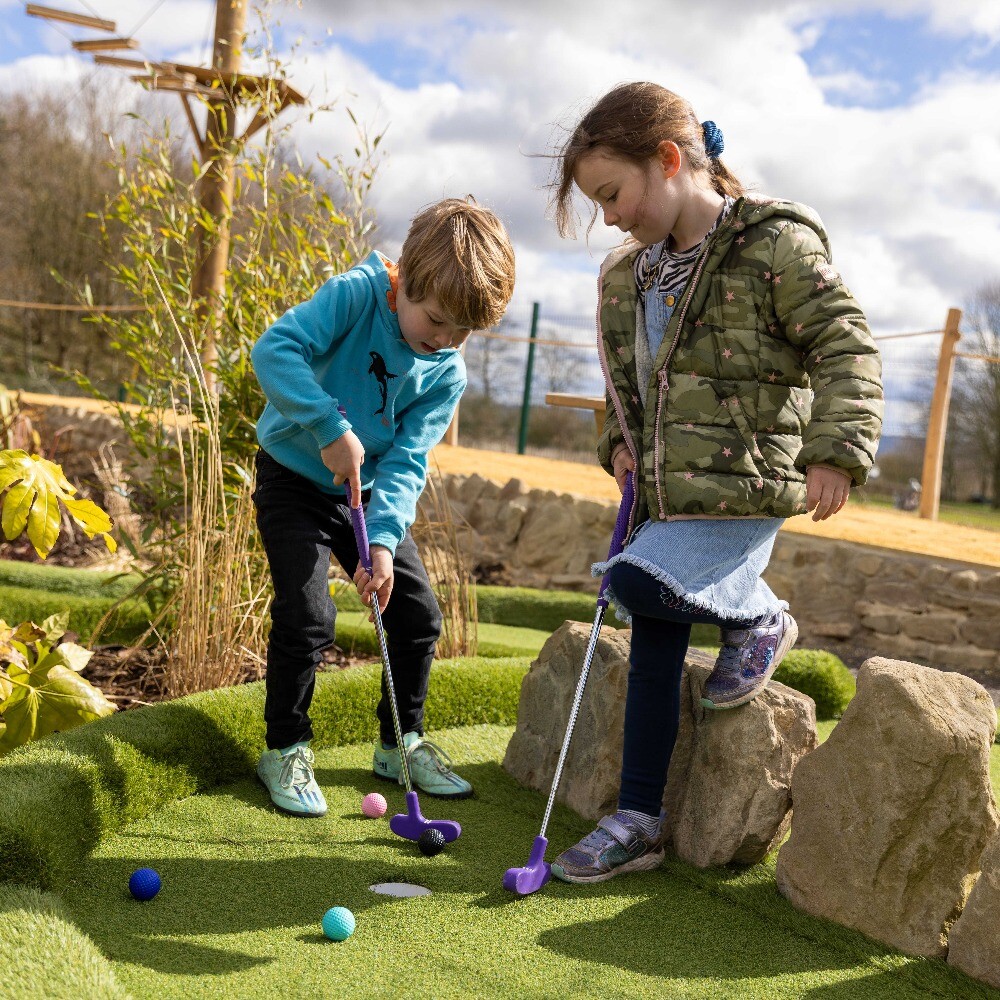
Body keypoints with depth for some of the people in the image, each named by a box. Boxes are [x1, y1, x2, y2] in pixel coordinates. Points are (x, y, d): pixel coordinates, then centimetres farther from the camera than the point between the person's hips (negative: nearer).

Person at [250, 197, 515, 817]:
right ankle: (286, 749, 6)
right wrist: (332, 428, -39)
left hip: (369, 494, 5)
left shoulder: (448, 375, -10)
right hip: (295, 481, -5)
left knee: (419, 613, 4)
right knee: (307, 617, -15)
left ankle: (403, 742, 24)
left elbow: (406, 461, -15)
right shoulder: (356, 295, -22)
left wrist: (384, 538, -30)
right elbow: (274, 349, -33)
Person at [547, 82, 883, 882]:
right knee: (653, 648, 8)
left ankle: (759, 619, 2)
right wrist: (620, 442, 9)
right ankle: (638, 822, 19)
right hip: (664, 495, 7)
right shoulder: (630, 275, 13)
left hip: (742, 494, -7)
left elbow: (846, 348, -10)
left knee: (637, 579, -28)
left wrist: (835, 449, -21)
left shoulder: (776, 245, -9)